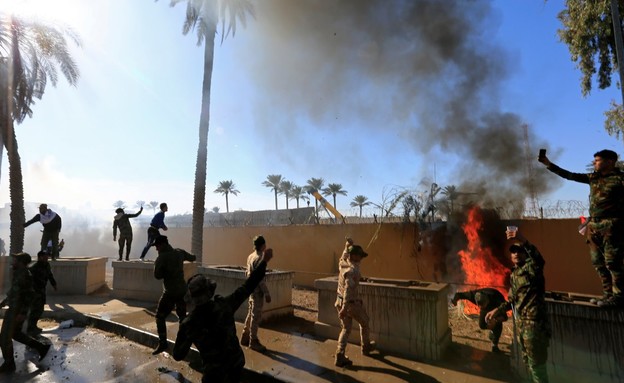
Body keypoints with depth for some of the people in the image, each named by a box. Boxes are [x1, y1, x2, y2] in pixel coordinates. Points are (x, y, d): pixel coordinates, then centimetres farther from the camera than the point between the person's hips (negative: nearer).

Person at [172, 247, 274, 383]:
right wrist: (264, 261, -9)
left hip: (215, 371, -3)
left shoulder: (188, 324, -19)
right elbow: (248, 286, -14)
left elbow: (178, 355, -6)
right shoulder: (224, 305, -20)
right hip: (236, 362, 3)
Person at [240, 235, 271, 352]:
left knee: (251, 314, 18)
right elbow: (260, 279, -22)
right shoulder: (259, 259, -21)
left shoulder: (250, 256, 7)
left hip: (251, 289, 9)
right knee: (256, 316, 1)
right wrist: (267, 293, -18)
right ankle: (253, 342, 10)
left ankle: (245, 338, 27)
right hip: (257, 291, -9)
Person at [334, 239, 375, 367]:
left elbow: (344, 256, 25)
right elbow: (348, 288, -33)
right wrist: (345, 308, -35)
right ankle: (366, 347, 39)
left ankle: (340, 356, 8)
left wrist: (348, 245, 24)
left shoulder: (343, 263, -2)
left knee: (346, 328, 15)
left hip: (340, 301, 7)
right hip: (352, 303, -7)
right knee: (364, 323, 20)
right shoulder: (353, 269, -25)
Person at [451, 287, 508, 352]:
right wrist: (454, 300, -44)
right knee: (482, 325, -1)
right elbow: (459, 294, -26)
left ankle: (495, 345, 4)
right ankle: (492, 332, 33)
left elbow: (504, 316, -43)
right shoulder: (473, 295, -38)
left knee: (498, 325, -17)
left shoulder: (496, 299, -45)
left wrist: (496, 321, -60)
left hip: (497, 307, -2)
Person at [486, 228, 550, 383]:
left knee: (537, 363, 3)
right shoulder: (513, 274, 13)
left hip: (533, 323, -8)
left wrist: (523, 241, -54)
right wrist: (497, 310, 13)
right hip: (520, 324, 9)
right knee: (528, 361, 22)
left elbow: (539, 260, -38)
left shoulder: (530, 268, -12)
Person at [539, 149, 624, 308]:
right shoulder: (593, 177, 14)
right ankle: (608, 294, 14)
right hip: (594, 226, 7)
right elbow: (569, 175, 18)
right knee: (599, 263, 7)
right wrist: (548, 163, 16)